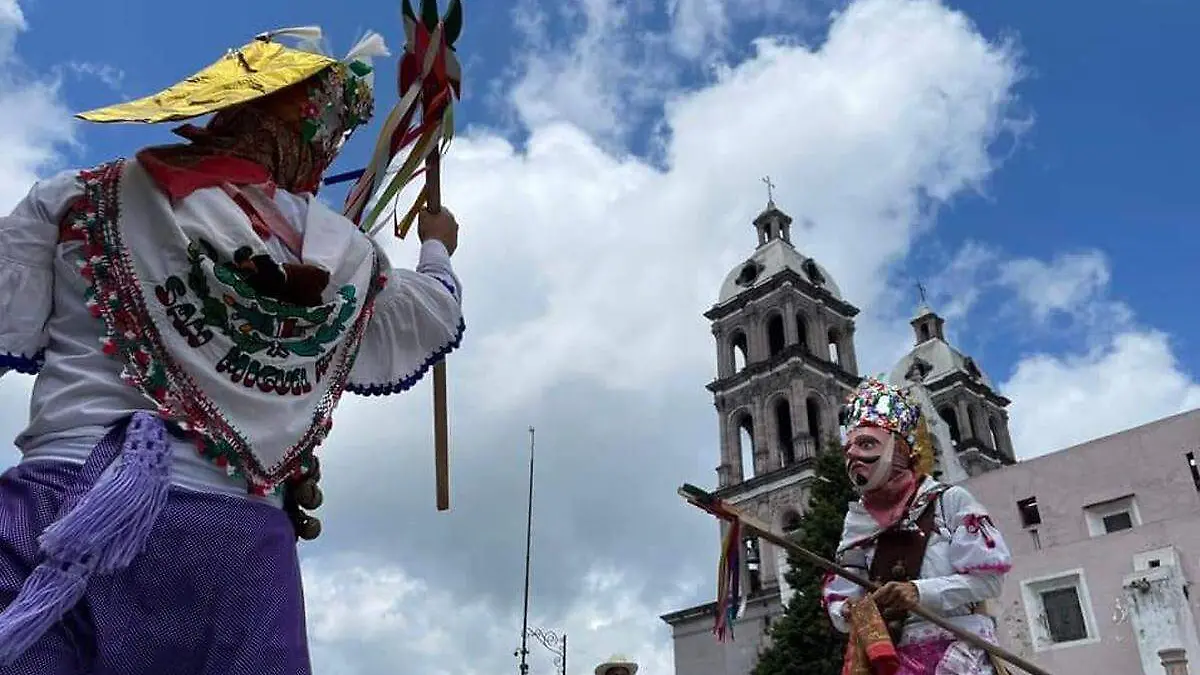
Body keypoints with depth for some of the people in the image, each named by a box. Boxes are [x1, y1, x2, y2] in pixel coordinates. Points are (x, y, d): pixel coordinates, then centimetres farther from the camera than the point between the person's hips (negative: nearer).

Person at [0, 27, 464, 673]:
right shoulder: (345, 255, 12)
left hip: (63, 512, -1)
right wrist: (437, 249, 51)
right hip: (240, 542, 2)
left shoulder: (78, 199, 6)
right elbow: (435, 319, 31)